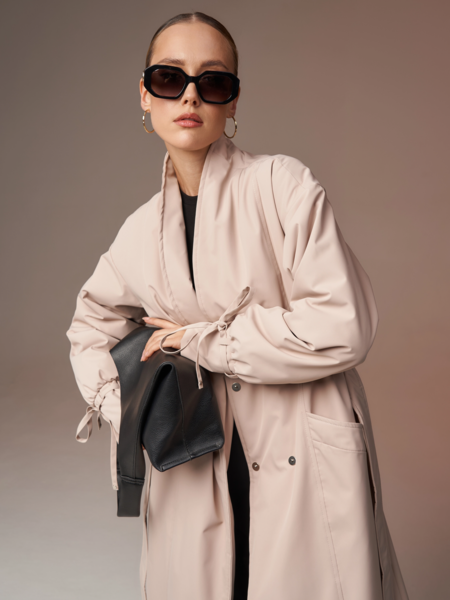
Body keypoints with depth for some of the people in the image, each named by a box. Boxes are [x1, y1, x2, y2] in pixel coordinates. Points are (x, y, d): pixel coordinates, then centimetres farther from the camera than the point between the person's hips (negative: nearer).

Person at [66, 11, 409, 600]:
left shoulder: (284, 185, -9)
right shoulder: (142, 231, 5)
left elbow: (342, 328, -16)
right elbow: (91, 325, 23)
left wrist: (203, 341, -12)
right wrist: (116, 405, 6)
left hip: (306, 464, -3)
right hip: (197, 469, 4)